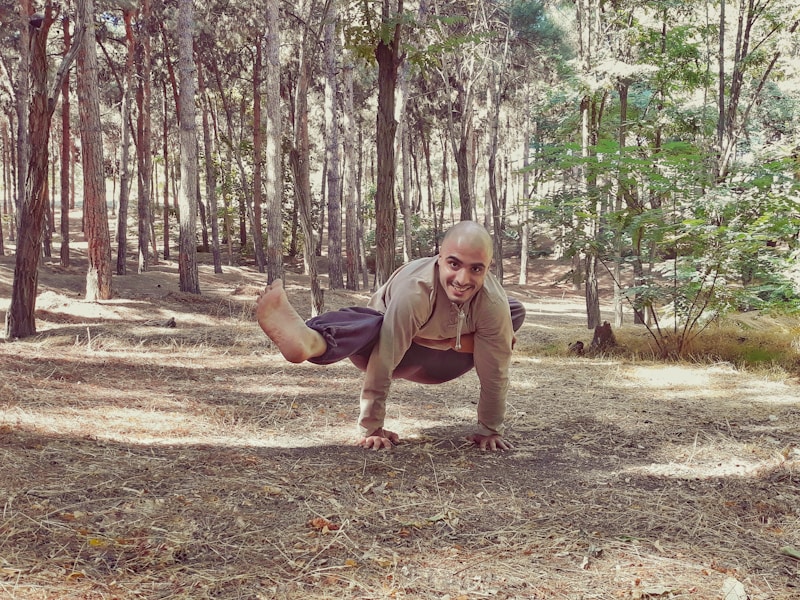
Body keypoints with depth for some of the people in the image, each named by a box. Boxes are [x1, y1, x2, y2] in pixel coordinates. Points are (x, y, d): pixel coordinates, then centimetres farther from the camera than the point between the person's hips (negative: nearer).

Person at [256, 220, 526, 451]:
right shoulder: (414, 290, -37)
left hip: (440, 361, 5)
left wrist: (490, 431, -10)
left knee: (516, 312, -6)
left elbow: (494, 374, -17)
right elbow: (381, 366, -36)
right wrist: (371, 429, -33)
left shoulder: (494, 303, -28)